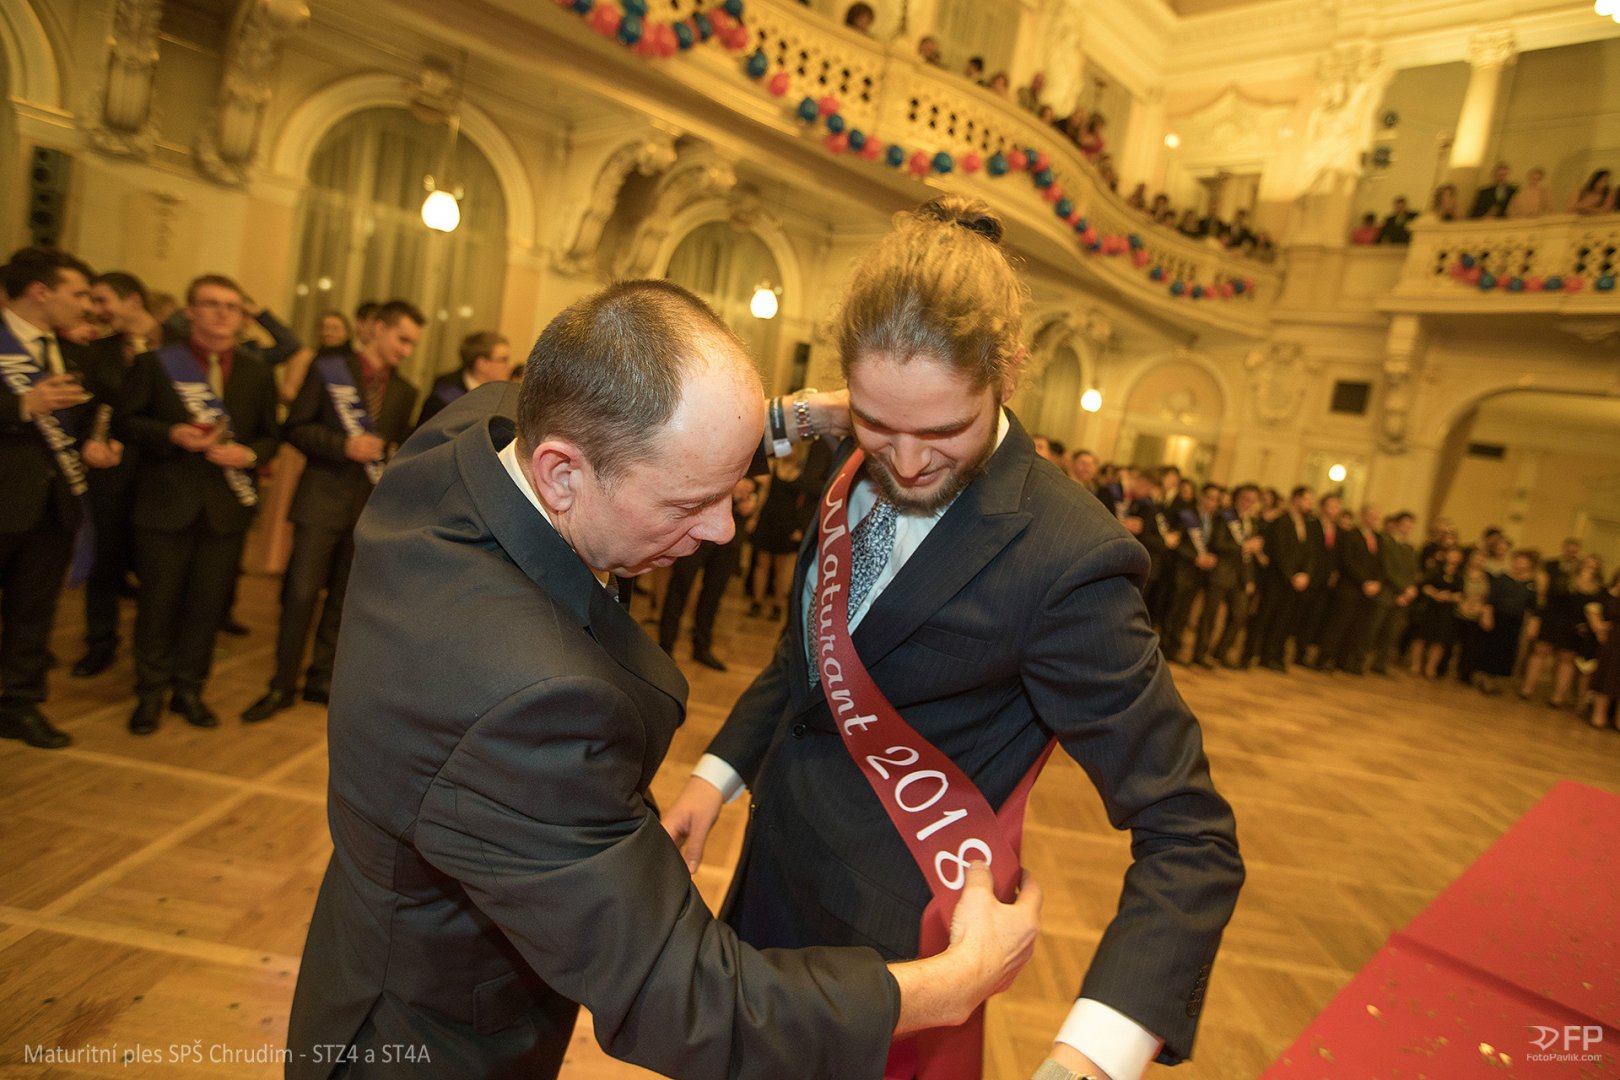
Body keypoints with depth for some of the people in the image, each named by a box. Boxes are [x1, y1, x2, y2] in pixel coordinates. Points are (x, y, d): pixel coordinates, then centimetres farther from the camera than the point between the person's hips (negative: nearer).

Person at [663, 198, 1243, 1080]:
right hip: (775, 873, 7)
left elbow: (1188, 836, -26)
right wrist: (719, 770, 3)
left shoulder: (1066, 562, -30)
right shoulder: (858, 475, -7)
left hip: (885, 937, -6)